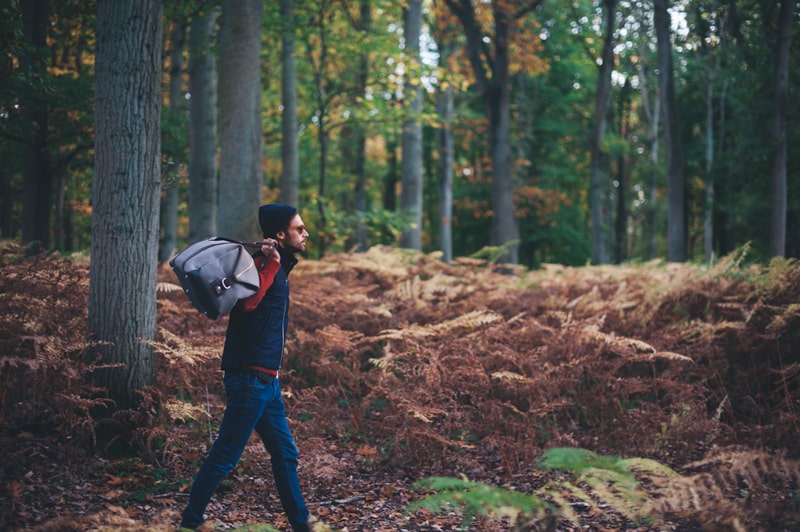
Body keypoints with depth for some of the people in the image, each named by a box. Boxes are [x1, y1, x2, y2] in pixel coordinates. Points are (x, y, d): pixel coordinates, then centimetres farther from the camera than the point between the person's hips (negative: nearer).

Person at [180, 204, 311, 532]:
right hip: (250, 379, -10)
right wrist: (271, 262, -30)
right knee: (225, 456, -3)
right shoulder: (263, 264, -14)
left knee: (285, 455, 14)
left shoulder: (279, 268, 15)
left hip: (266, 381, 10)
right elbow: (246, 301, -32)